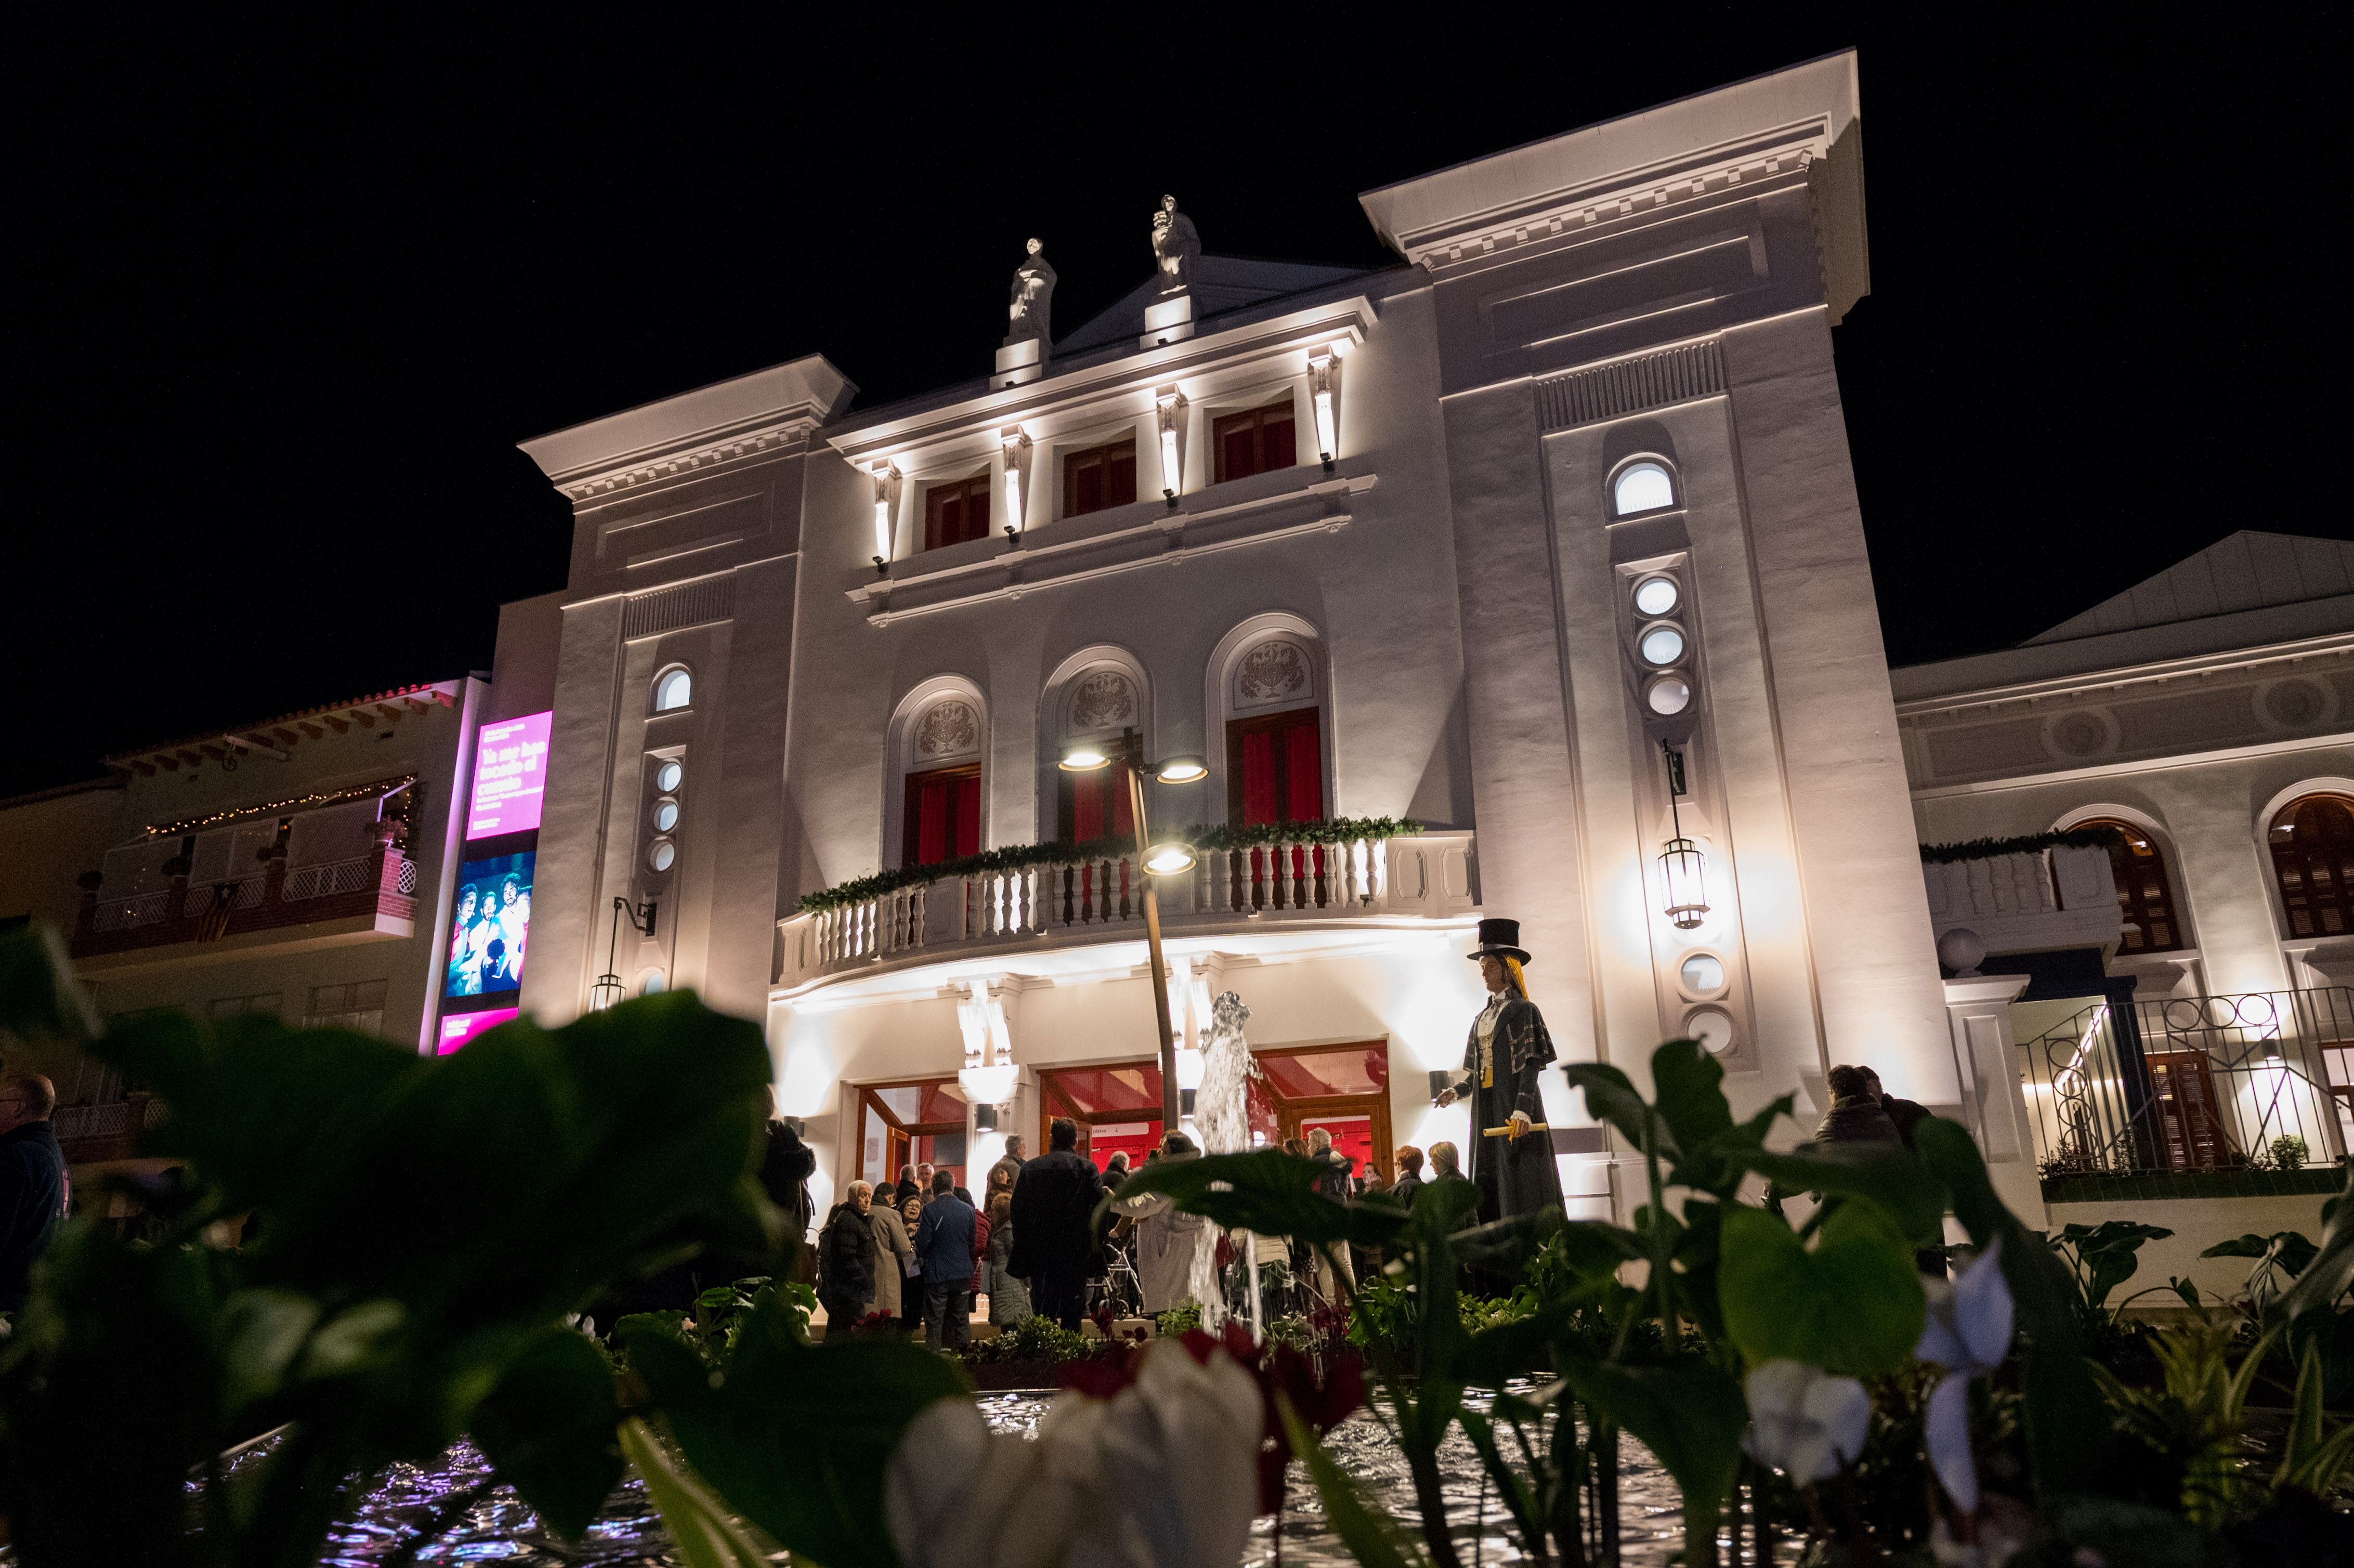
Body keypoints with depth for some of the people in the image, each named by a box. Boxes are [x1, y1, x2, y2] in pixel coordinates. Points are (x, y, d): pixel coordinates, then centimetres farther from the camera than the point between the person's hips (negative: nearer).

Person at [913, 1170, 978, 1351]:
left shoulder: (930, 1210, -11)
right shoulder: (969, 1209, 1)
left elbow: (923, 1243, -12)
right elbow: (974, 1243, 5)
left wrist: (920, 1257, 9)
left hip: (937, 1274, -4)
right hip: (963, 1273, 4)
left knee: (934, 1322, 3)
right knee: (961, 1322, 12)